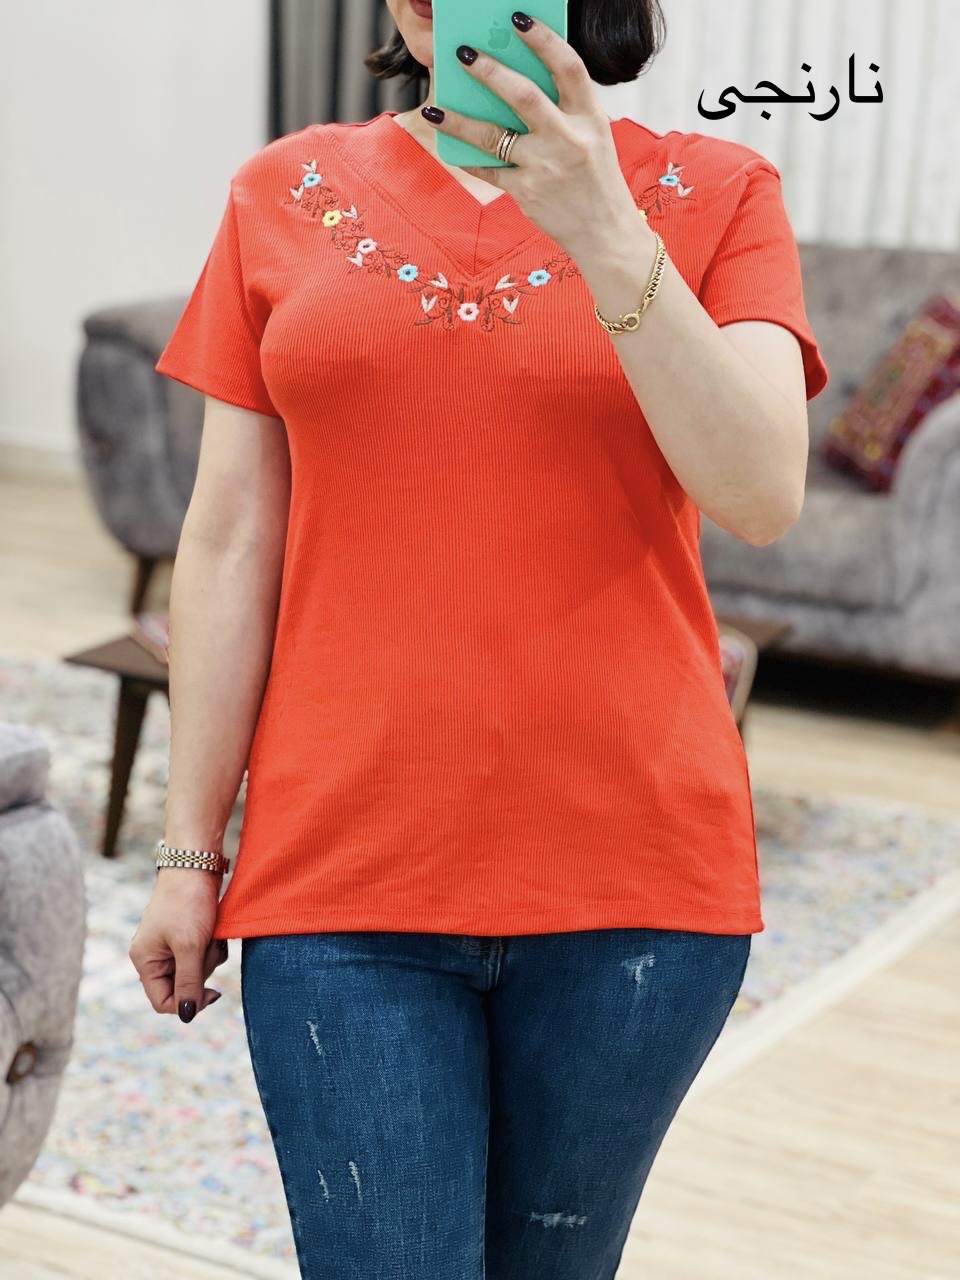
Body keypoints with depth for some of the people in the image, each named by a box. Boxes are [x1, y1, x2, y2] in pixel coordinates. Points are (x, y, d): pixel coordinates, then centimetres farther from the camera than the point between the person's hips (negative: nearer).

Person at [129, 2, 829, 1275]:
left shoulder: (713, 193, 2)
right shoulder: (287, 194, 6)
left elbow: (761, 493, -12)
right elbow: (229, 544, 4)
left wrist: (604, 230, -20)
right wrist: (188, 849, 3)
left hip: (629, 871, 0)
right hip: (344, 877, 0)